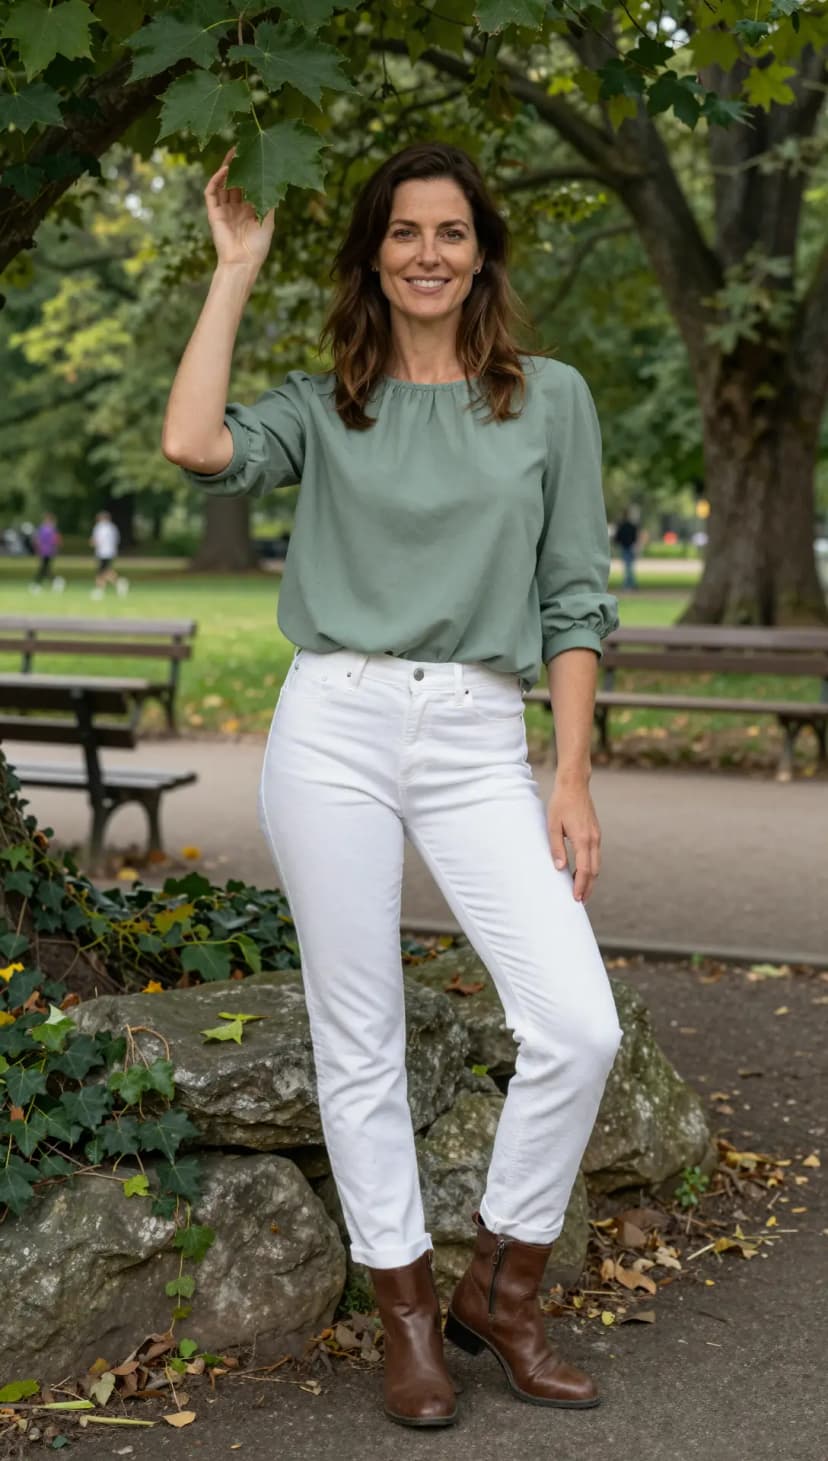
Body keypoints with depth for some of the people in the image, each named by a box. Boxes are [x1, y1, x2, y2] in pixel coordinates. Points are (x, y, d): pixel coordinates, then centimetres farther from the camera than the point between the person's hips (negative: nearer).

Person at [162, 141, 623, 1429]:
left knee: (579, 1027, -11)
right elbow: (196, 447, -12)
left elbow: (575, 599, 7)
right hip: (334, 729, 0)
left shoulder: (552, 399, 9)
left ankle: (502, 1293, 11)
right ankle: (406, 1313, 20)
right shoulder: (323, 407, 10)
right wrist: (235, 270, 0)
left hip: (481, 743, 0)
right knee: (359, 1038, 3)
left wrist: (573, 776, -1)